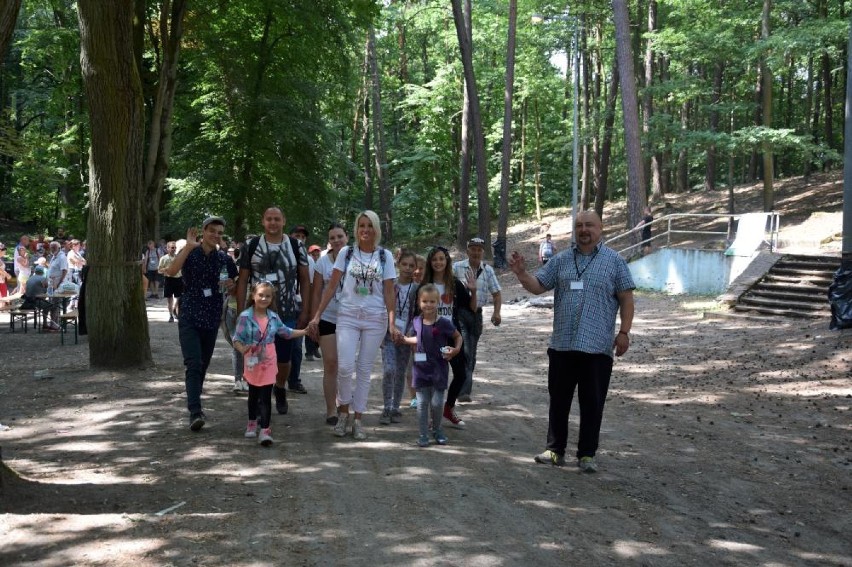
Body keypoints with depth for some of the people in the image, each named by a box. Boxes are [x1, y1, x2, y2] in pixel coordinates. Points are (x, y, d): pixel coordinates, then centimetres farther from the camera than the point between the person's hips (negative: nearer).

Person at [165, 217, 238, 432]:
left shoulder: (225, 259, 6)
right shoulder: (190, 253, -4)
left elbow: (233, 287, 18)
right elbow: (171, 271, -23)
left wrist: (230, 286, -6)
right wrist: (188, 246, -25)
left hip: (212, 319, 4)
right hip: (190, 317, -4)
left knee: (203, 366, 12)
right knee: (193, 364, -15)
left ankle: (194, 406, 28)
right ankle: (195, 413, -20)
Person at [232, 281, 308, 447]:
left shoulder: (273, 317, 3)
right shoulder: (245, 317, -10)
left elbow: (286, 332, 17)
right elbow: (237, 339, -12)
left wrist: (306, 331, 16)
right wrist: (242, 349, -33)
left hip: (268, 362, 1)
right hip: (253, 363, -1)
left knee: (265, 397, -5)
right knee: (253, 394, 17)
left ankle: (265, 430, -7)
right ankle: (252, 423, 36)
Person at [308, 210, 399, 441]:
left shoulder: (385, 256, 4)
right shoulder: (346, 253, 3)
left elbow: (389, 293, 3)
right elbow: (331, 287, 3)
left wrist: (392, 323, -5)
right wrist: (317, 316, -2)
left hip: (375, 318, 1)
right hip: (347, 316, -1)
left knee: (364, 369, 5)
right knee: (345, 366, -13)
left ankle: (358, 419, 14)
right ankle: (343, 411, 11)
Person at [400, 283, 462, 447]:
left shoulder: (444, 323, -9)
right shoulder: (416, 322, 2)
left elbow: (458, 337, 6)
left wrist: (456, 349, -10)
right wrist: (405, 340, 7)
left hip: (439, 368, -2)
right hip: (421, 368, 2)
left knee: (437, 402, 2)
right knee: (422, 402, 4)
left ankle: (437, 430, 25)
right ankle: (423, 434, 13)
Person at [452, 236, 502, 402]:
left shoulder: (488, 270, 7)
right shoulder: (457, 267, -4)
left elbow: (496, 294, 9)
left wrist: (496, 312, -7)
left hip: (477, 314, 4)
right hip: (459, 312, -4)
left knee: (471, 355, 10)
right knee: (464, 352, -16)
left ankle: (464, 389, 22)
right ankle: (464, 391, -18)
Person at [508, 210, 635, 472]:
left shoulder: (614, 261, 1)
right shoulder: (561, 260, 9)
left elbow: (626, 298, -1)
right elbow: (537, 286, 7)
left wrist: (624, 332, -9)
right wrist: (521, 273, -12)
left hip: (597, 346, -3)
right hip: (562, 344, 3)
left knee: (592, 404, 4)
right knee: (558, 400, 11)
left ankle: (587, 454, 14)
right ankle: (555, 450, 22)